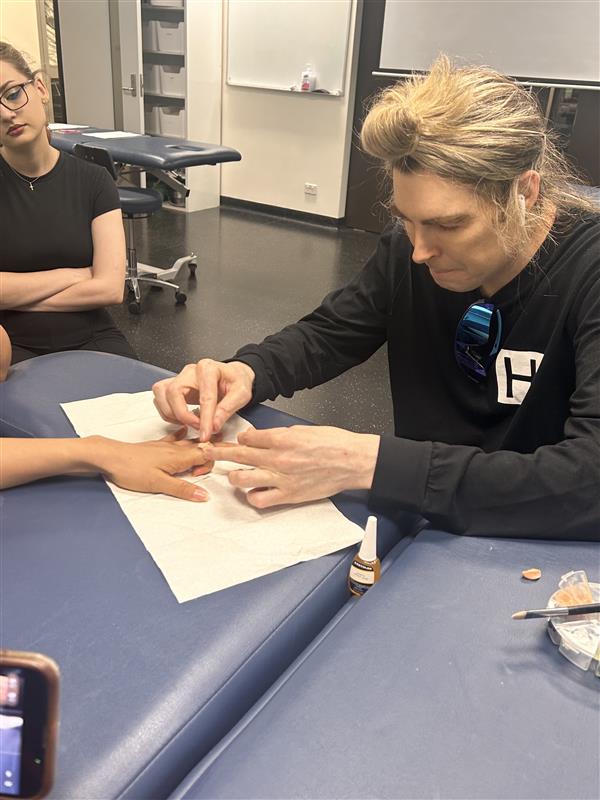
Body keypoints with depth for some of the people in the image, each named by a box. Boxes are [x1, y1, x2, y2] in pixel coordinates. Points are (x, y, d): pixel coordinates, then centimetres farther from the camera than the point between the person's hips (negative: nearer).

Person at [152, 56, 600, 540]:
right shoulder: (409, 250, -7)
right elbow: (327, 334, 6)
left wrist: (369, 463, -35)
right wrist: (247, 372, -16)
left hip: (549, 545, -3)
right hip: (424, 523, 3)